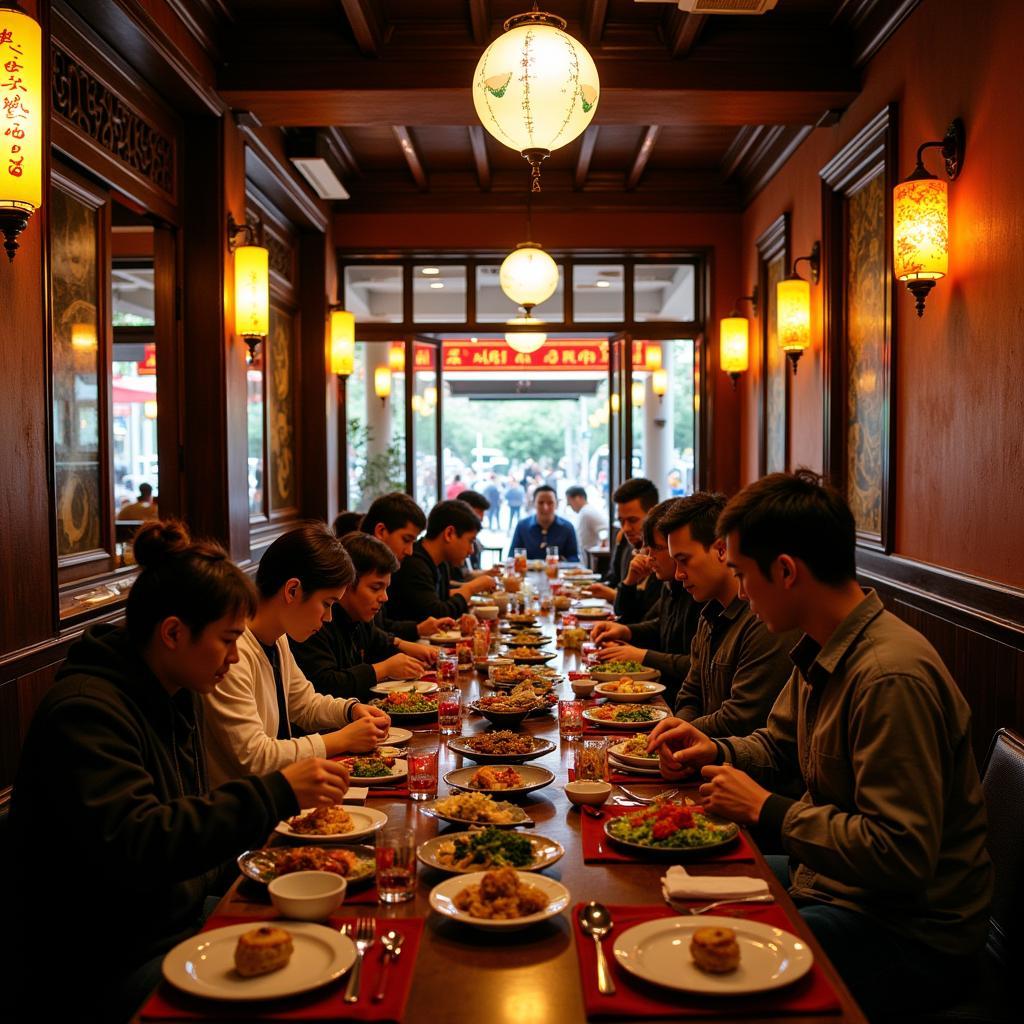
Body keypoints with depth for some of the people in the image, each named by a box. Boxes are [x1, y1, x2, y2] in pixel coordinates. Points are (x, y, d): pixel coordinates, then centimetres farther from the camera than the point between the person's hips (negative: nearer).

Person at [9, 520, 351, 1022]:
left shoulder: (177, 695, 7)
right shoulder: (84, 710, -20)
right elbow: (131, 846, -32)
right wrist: (276, 793, -33)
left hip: (182, 921, 8)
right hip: (104, 971, -8)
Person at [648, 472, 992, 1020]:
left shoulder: (890, 678, -28)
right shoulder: (820, 651, 3)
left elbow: (901, 855, -30)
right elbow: (779, 745, 20)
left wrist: (766, 809, -21)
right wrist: (717, 751, -1)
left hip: (906, 934, -9)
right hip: (826, 883, 9)